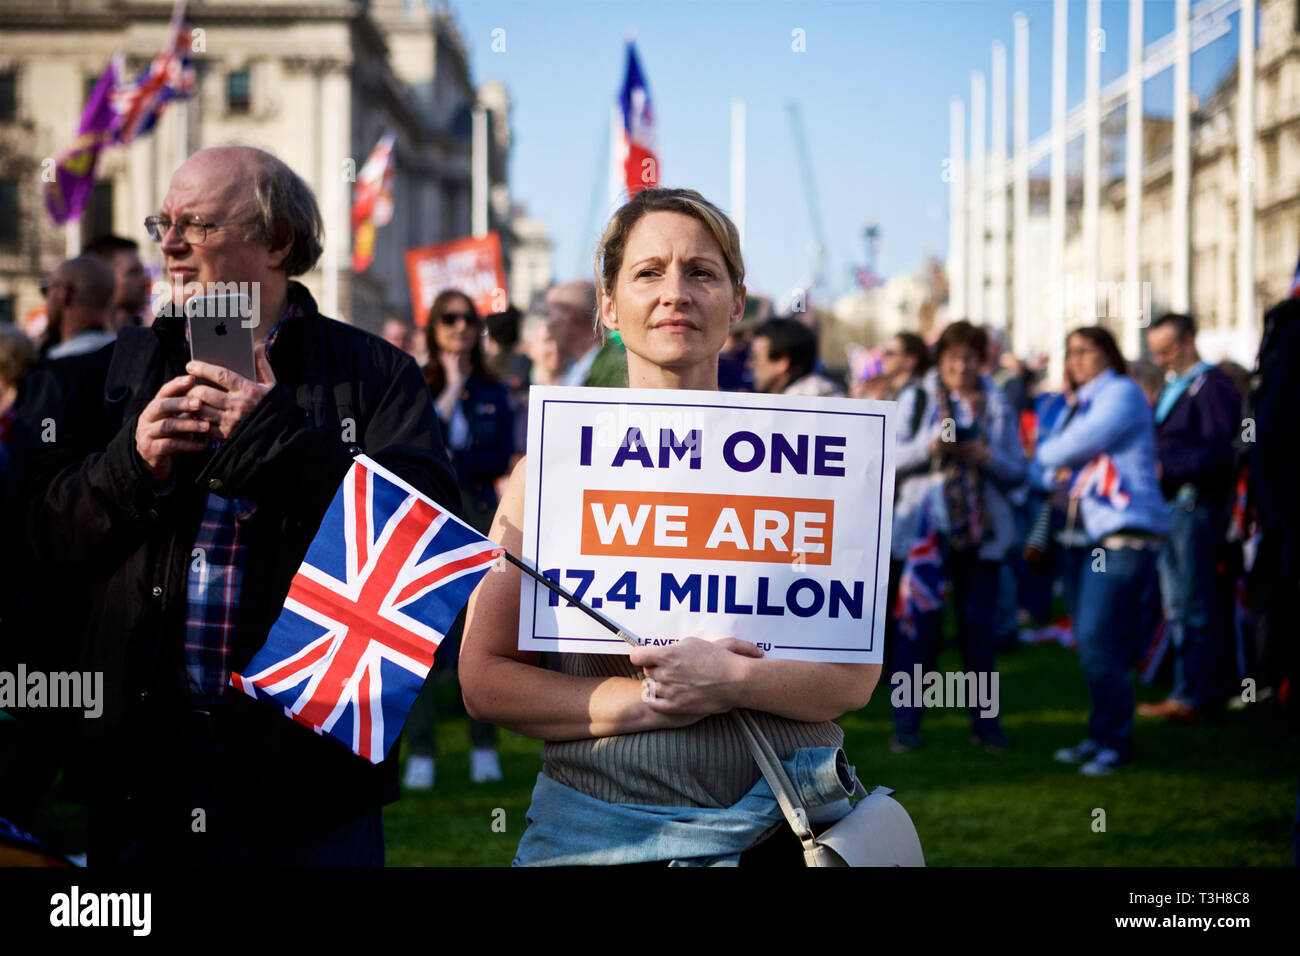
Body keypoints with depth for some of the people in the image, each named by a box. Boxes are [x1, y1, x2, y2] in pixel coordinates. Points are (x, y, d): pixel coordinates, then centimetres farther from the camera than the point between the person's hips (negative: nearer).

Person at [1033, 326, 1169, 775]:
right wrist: (1055, 474, -4)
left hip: (1123, 537, -8)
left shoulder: (1122, 393, -4)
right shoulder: (1077, 407, 22)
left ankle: (1115, 742, -5)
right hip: (1081, 537, 8)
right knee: (1090, 646, 8)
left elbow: (1086, 440, -17)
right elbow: (1038, 469, 19)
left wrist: (1048, 454, 2)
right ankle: (1102, 735, 16)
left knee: (1098, 644, -13)